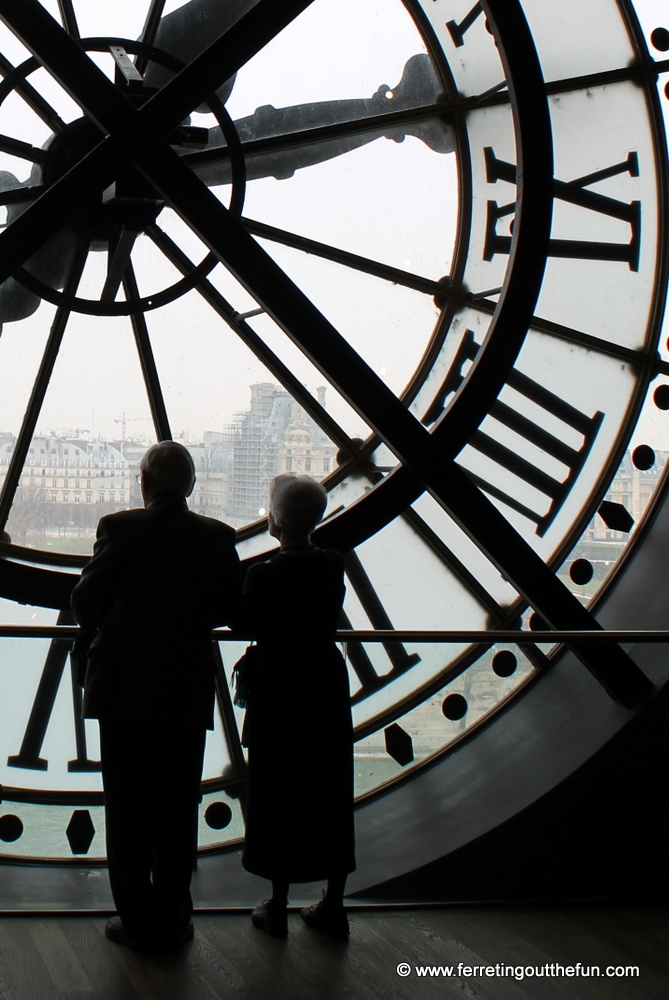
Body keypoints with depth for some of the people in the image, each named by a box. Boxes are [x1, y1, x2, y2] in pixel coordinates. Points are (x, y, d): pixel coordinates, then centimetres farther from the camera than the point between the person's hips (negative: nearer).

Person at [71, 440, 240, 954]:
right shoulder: (218, 537, -5)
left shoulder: (119, 528, -11)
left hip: (123, 690, -1)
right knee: (178, 811, 11)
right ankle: (172, 921, 17)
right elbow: (229, 610, 3)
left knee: (128, 810, 9)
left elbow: (86, 606, -8)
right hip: (187, 695, 2)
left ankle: (138, 920, 13)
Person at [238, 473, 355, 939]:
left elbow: (248, 626, -4)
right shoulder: (334, 565, -3)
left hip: (280, 687, -4)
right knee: (331, 792, 12)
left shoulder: (264, 576, -18)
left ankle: (278, 908, 14)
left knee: (280, 794, 6)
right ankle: (334, 905, 18)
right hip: (328, 681, 5)